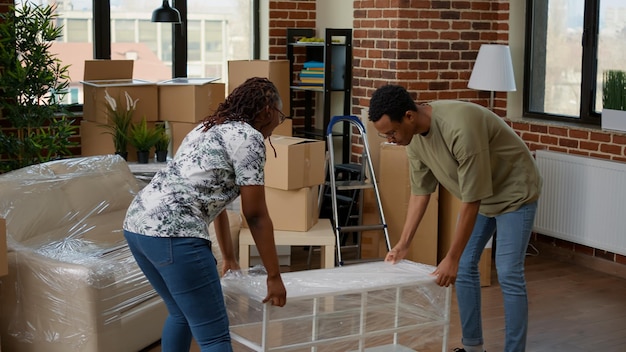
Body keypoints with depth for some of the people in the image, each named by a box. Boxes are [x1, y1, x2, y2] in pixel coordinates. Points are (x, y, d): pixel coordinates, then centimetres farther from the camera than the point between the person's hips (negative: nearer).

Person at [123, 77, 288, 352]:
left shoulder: (211, 128, 27)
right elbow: (255, 215, -2)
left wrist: (229, 258, 41)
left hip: (137, 223, 10)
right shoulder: (248, 137, -1)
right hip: (172, 231, -10)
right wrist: (274, 276, 6)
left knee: (181, 314, 27)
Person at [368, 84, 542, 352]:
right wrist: (403, 243, -3)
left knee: (508, 275, -11)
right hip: (477, 194, 8)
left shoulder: (460, 128, -39)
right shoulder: (414, 135, -13)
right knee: (465, 269, 7)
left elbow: (472, 200, -34)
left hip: (513, 191, -8)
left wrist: (452, 258, -30)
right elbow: (420, 190, -1)